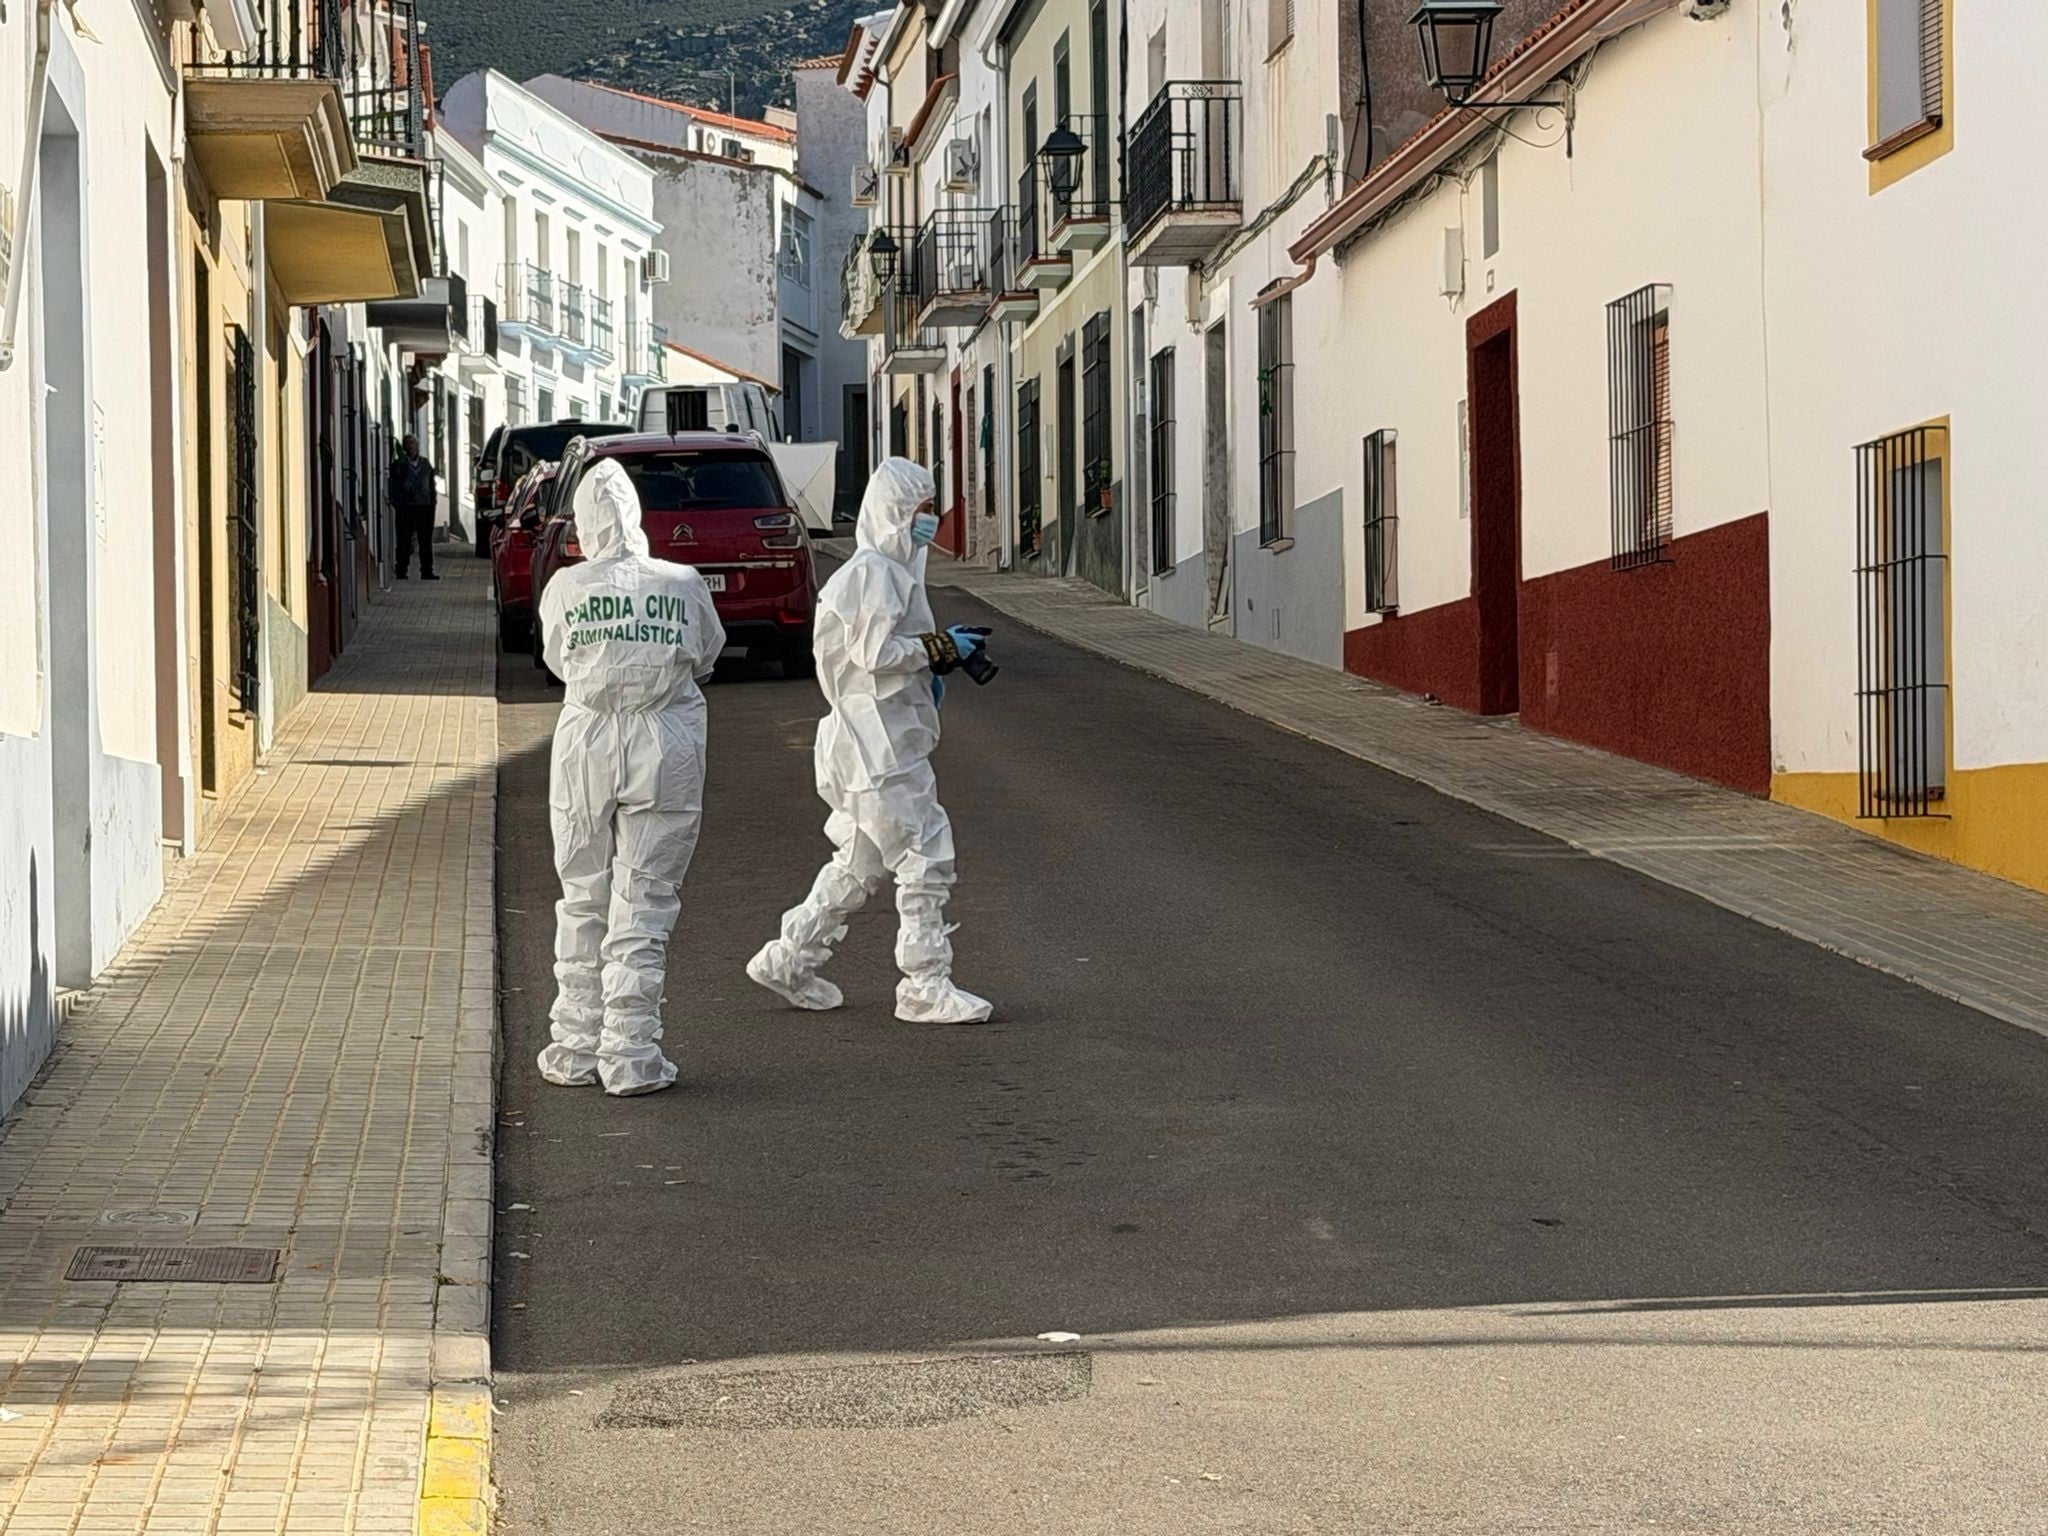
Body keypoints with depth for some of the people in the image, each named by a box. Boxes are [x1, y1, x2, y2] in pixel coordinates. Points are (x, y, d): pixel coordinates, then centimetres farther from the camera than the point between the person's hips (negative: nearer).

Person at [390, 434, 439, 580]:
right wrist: (396, 504, -9)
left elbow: (432, 486, 16)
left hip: (424, 506, 3)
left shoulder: (426, 464, 14)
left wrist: (432, 503, 7)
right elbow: (394, 486, 0)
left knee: (426, 541, 4)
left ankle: (427, 571, 8)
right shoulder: (398, 464, 3)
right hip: (406, 507, -3)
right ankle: (402, 571, 4)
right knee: (404, 541, -1)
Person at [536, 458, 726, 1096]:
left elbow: (556, 662, 10)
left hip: (586, 749, 1)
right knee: (643, 905, 4)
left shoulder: (565, 588, -4)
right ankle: (629, 1055, 2)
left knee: (582, 901, 13)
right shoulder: (683, 585, -5)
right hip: (666, 751, -1)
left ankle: (576, 1048, 18)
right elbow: (706, 659, 9)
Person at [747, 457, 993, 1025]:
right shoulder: (872, 572, -15)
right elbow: (875, 653, -21)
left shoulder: (894, 568, 17)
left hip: (890, 737, 11)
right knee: (924, 859, -7)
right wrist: (938, 647, -13)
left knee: (862, 862, 16)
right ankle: (926, 986, -3)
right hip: (879, 740, -11)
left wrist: (932, 656, 11)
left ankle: (789, 960, 23)